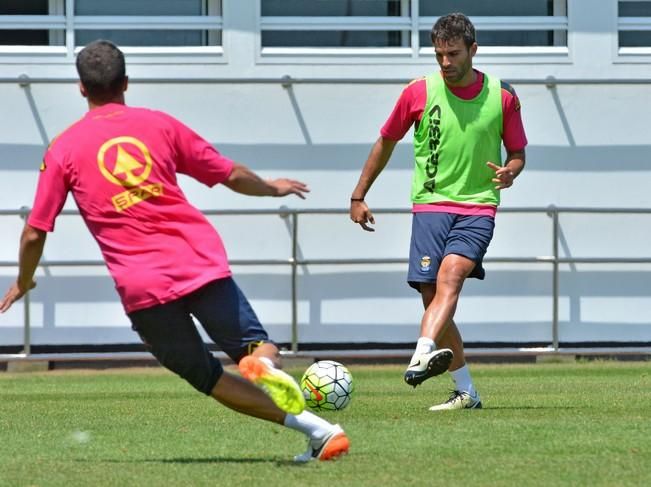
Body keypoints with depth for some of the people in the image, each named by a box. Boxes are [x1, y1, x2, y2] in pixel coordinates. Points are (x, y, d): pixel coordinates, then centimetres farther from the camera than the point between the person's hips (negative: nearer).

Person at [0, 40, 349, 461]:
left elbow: (34, 233, 7)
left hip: (141, 287, -1)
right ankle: (264, 364, -27)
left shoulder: (63, 149, 7)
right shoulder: (157, 124, 10)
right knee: (255, 343, 15)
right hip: (202, 264, 1)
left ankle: (315, 427, -8)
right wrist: (272, 188, 35)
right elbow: (231, 175, 15)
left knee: (207, 376, 12)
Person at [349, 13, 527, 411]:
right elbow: (386, 142, 16)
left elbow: (518, 153, 14)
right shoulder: (420, 92, 3)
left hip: (478, 207, -2)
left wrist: (509, 173, -10)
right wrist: (359, 196, 16)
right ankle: (466, 391, 3)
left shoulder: (502, 96, 4)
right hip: (431, 205, 2)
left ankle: (421, 358, -46)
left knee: (450, 274, -28)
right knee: (431, 295, -7)